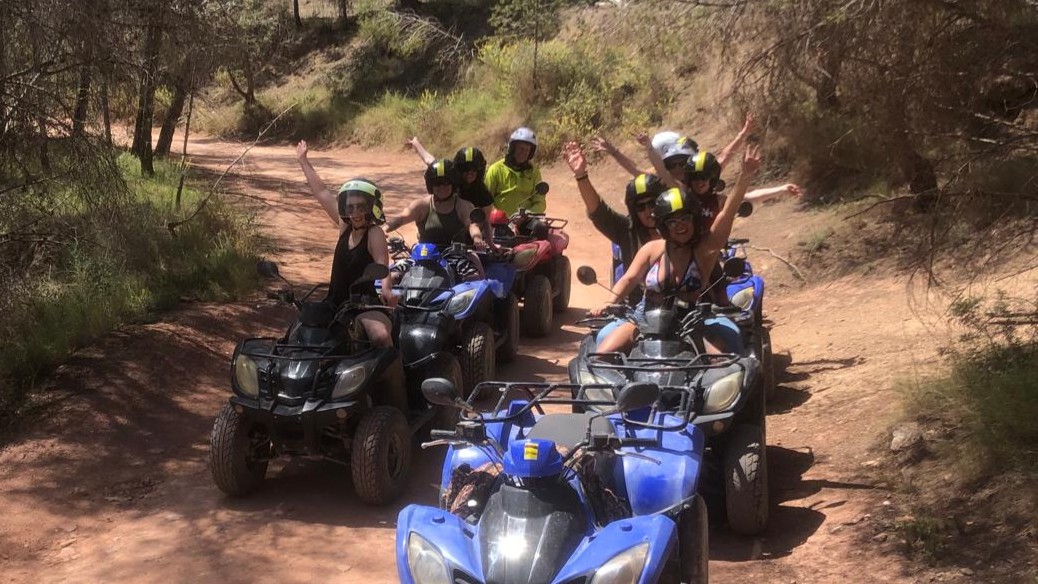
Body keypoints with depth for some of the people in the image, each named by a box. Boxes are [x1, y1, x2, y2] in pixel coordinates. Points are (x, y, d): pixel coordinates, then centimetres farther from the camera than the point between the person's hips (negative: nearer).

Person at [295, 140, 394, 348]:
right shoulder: (344, 227, 9)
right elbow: (322, 193, 16)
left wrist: (386, 288, -46)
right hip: (337, 304, 7)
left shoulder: (374, 233, -10)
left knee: (381, 335, -34)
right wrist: (303, 162, 24)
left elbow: (383, 266, -25)